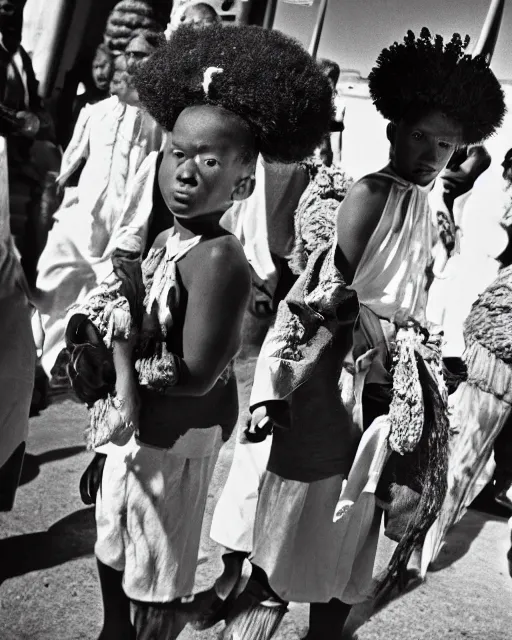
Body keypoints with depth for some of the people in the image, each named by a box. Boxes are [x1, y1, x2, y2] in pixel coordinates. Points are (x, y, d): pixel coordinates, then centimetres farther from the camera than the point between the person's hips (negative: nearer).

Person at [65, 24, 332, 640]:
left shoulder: (219, 258, -27)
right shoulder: (156, 235, -4)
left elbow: (195, 375, -26)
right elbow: (116, 313, -4)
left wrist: (120, 364, -13)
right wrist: (121, 384, -22)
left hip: (173, 438, -8)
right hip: (129, 426, 8)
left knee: (158, 576, 16)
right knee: (113, 547, 28)